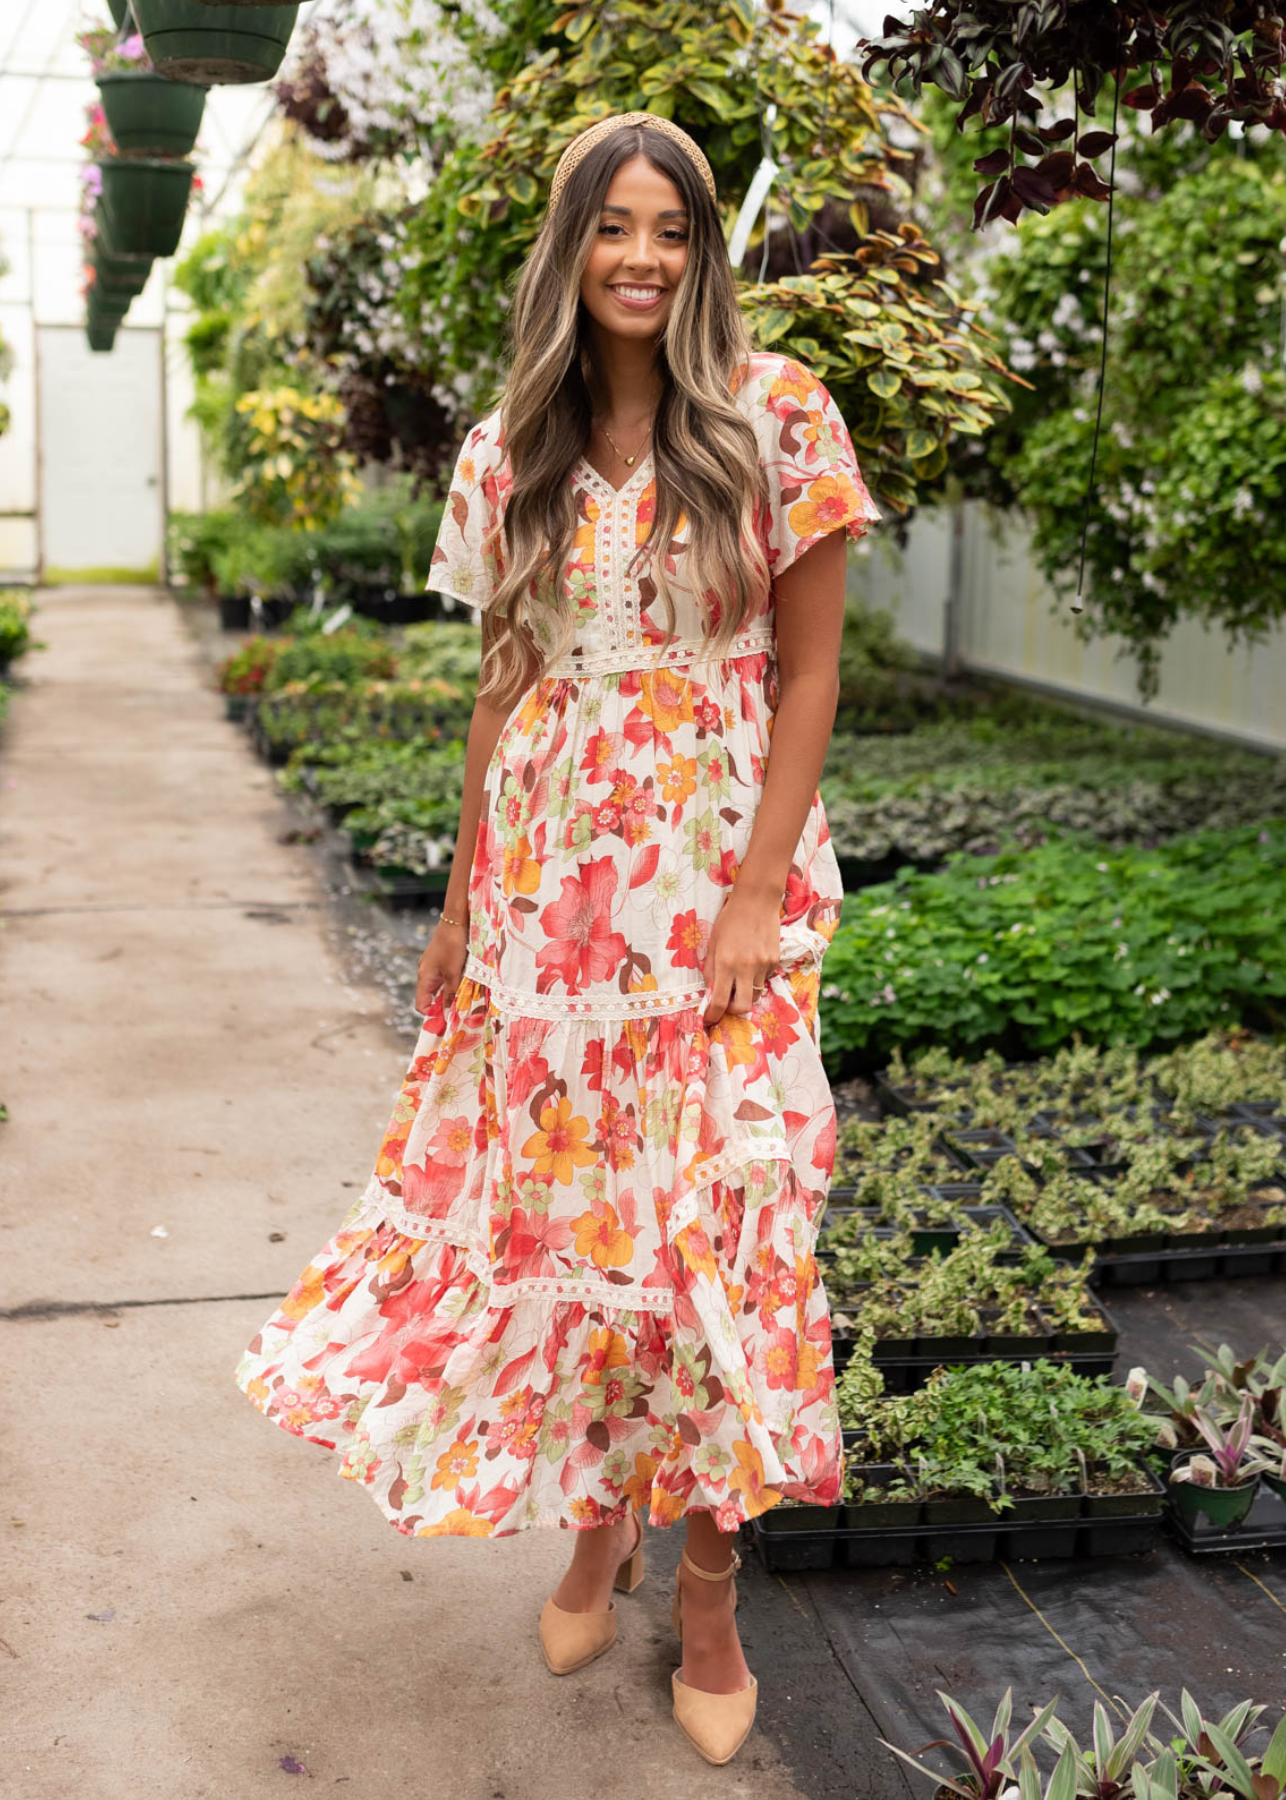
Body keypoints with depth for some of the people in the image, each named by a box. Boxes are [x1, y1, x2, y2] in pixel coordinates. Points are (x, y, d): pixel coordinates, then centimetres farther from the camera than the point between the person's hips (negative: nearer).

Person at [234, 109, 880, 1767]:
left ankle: (708, 1594, 15)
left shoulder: (776, 418, -4)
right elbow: (505, 682, 11)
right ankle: (597, 1520, 29)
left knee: (709, 1212, -2)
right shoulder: (510, 452, 7)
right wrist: (462, 896, 8)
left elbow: (807, 671, -5)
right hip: (543, 874, 3)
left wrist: (757, 891, -12)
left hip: (714, 871, -3)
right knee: (555, 1196, 7)